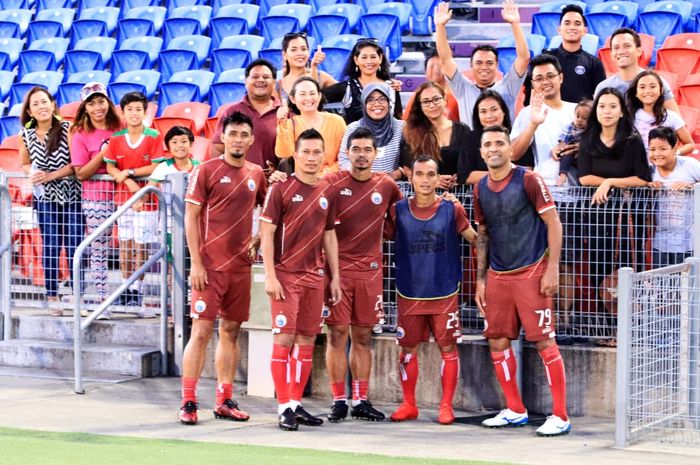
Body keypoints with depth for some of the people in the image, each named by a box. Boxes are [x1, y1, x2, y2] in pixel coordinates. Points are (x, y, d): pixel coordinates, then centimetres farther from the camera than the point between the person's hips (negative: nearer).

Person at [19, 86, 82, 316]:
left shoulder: (68, 129, -9)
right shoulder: (26, 135, 0)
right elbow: (25, 164, 14)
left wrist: (51, 176, -18)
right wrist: (33, 173, -7)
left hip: (72, 194, -2)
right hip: (46, 197, 2)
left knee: (74, 246, -2)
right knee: (50, 247, 2)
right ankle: (52, 296, 8)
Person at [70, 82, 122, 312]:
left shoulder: (119, 129, 7)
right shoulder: (80, 135, 1)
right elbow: (80, 173, -6)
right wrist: (104, 153, -14)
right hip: (95, 198, -2)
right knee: (99, 251, -1)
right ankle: (102, 300, 4)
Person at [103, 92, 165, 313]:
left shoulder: (154, 137, -5)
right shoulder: (116, 139, 4)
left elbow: (155, 168, -9)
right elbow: (110, 167, 1)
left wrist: (129, 172, -13)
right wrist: (128, 182, -14)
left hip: (145, 200, -3)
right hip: (123, 198, 3)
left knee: (140, 246, -2)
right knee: (124, 245, 7)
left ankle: (137, 290, 4)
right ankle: (126, 288, 15)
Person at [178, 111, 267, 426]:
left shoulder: (256, 174, 10)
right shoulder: (206, 171, -5)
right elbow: (190, 217, -7)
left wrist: (257, 241, 5)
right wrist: (196, 263, -12)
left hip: (241, 266, 5)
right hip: (210, 266, -5)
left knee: (231, 331, 9)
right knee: (201, 331, -8)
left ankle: (224, 401, 16)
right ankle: (188, 403, -5)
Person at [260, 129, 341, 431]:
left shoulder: (326, 192, 11)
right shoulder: (281, 188, -5)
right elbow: (266, 233, -7)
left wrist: (335, 277, 13)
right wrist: (270, 276, -14)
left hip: (315, 276, 6)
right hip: (285, 275, -5)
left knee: (307, 339, 7)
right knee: (284, 338, -8)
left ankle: (296, 404, 15)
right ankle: (284, 408, -5)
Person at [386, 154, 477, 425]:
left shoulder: (451, 209, -1)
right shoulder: (398, 211, 2)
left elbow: (476, 239, 6)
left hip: (445, 292, -1)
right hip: (409, 293, 1)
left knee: (448, 347, -1)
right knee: (408, 348, 6)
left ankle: (446, 406, 8)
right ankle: (408, 405, 17)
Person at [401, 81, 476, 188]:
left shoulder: (462, 130, 11)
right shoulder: (412, 133, 8)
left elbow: (469, 167, 9)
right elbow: (407, 168, 4)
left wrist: (457, 180, -10)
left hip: (455, 191, 0)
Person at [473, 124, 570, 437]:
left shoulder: (528, 181, -8)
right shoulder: (480, 189, 10)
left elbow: (553, 223, -8)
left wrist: (552, 268, -14)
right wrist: (480, 279, 13)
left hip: (531, 272, -6)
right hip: (497, 276, 6)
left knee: (544, 342, -8)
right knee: (497, 343, 7)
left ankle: (560, 416, -3)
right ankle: (515, 410, 20)